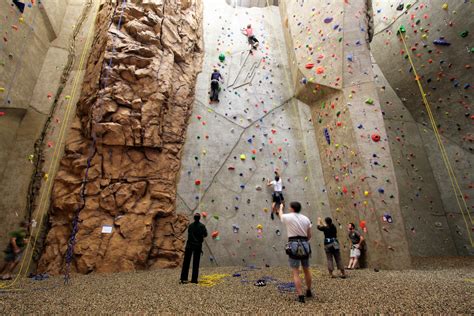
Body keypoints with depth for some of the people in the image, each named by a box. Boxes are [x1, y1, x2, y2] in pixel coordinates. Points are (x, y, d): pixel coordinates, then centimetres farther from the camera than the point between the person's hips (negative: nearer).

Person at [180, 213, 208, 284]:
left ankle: (184, 278, 9)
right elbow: (205, 234, -7)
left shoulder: (190, 225, 4)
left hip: (189, 245, 2)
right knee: (196, 263, 7)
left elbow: (189, 234, 13)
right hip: (198, 246, -2)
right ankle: (194, 279, 9)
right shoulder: (202, 226, -6)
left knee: (186, 262, 9)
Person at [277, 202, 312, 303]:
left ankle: (300, 296, -2)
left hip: (293, 245, -5)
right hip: (305, 245, 5)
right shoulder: (306, 219, 5)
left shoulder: (288, 217, -6)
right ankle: (308, 292, 36)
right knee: (306, 270, 20)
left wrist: (281, 207, 39)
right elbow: (309, 235, 11)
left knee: (295, 273, 1)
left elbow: (280, 215, 19)